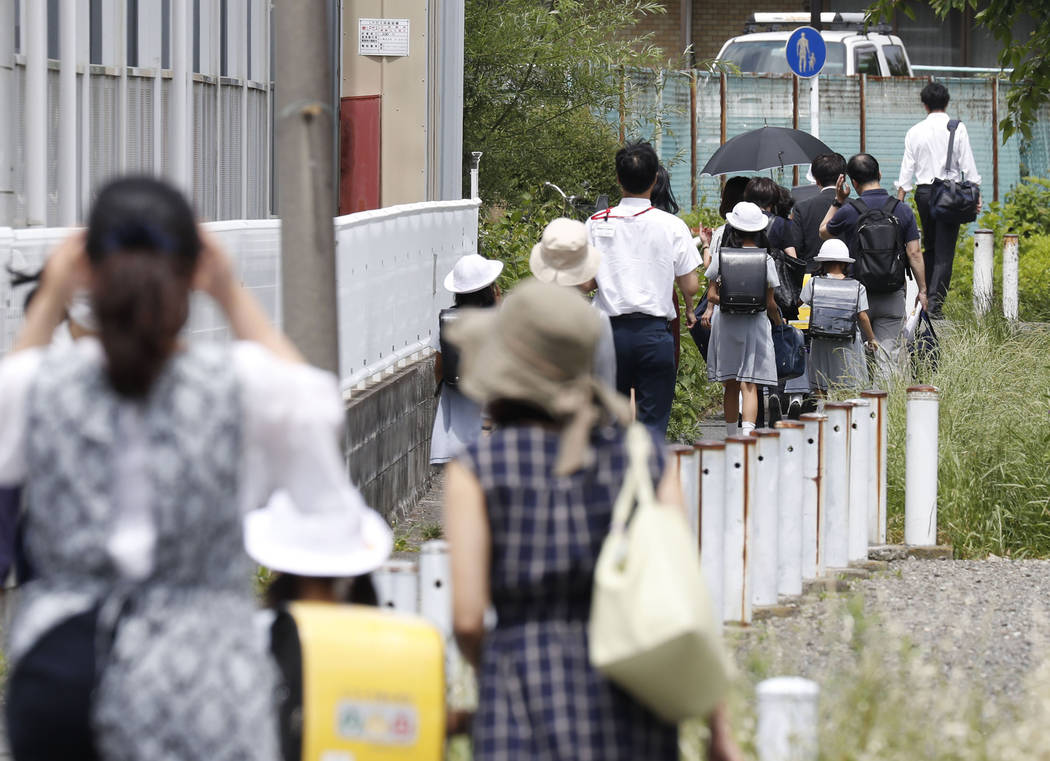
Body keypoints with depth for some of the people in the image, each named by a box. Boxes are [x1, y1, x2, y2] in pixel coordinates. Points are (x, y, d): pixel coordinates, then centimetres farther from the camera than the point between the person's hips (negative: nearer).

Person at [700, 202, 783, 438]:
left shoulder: (720, 256, -3)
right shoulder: (766, 260, -5)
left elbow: (712, 295, -3)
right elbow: (769, 303, -1)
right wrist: (778, 321, 17)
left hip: (725, 322, 2)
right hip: (755, 323, -2)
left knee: (731, 385, 13)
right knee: (749, 385, -7)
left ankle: (732, 436, 23)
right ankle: (747, 432, -24)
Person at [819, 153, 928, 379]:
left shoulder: (848, 212, -8)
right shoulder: (902, 210, -1)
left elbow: (823, 232, 12)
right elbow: (914, 254, -2)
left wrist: (837, 201, 14)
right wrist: (922, 290, 6)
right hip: (893, 296, 1)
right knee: (889, 355, 1)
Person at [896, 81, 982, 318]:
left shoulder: (915, 132, 5)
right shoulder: (957, 129, -2)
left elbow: (907, 169, 7)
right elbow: (968, 165, -3)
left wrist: (900, 200, 12)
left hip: (923, 192, 3)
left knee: (929, 247, 17)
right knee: (945, 251, -3)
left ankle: (925, 296, 17)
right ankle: (935, 301, -12)